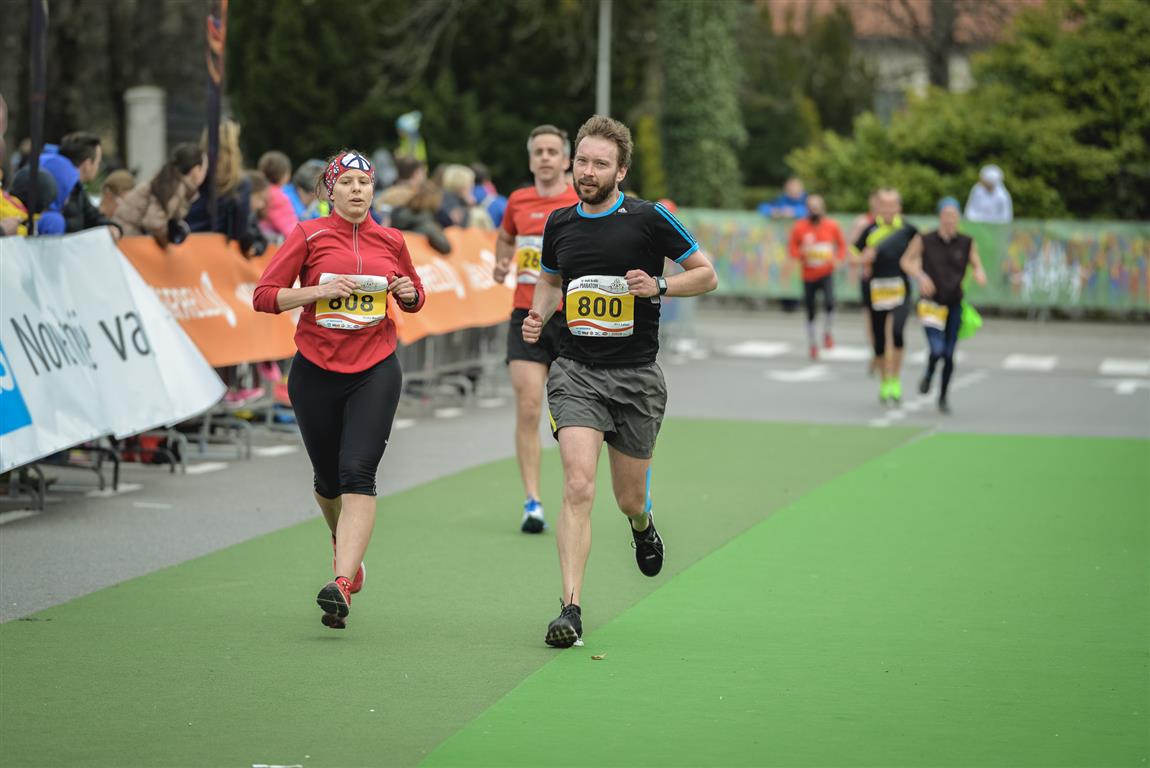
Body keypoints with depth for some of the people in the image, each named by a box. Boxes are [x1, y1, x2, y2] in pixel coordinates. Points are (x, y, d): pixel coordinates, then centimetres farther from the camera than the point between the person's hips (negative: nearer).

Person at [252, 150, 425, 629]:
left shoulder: (391, 242, 7)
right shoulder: (308, 235, -1)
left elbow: (413, 298, 23)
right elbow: (264, 296, -4)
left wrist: (409, 292, -1)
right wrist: (321, 290, -17)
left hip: (375, 371, 0)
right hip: (316, 371, 0)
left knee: (357, 472, -18)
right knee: (328, 479, 12)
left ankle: (342, 583, -26)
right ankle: (346, 545, 45)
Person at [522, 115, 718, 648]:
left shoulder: (650, 218, -6)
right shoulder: (559, 223, 6)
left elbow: (706, 275, 2)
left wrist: (658, 286, -16)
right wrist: (539, 314, 4)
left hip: (636, 377, -1)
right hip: (576, 372, 1)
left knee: (629, 499, 10)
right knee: (578, 486, -18)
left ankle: (642, 524, 49)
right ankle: (571, 609, -17)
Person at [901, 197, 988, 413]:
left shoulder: (966, 243, 1)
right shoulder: (924, 241, -5)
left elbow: (977, 266, 8)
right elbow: (906, 261, 6)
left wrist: (979, 274, -16)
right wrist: (920, 276, -12)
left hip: (954, 305, 2)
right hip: (931, 304, -2)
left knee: (949, 355, 4)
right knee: (937, 350, -17)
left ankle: (943, 397, 24)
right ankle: (928, 375, 19)